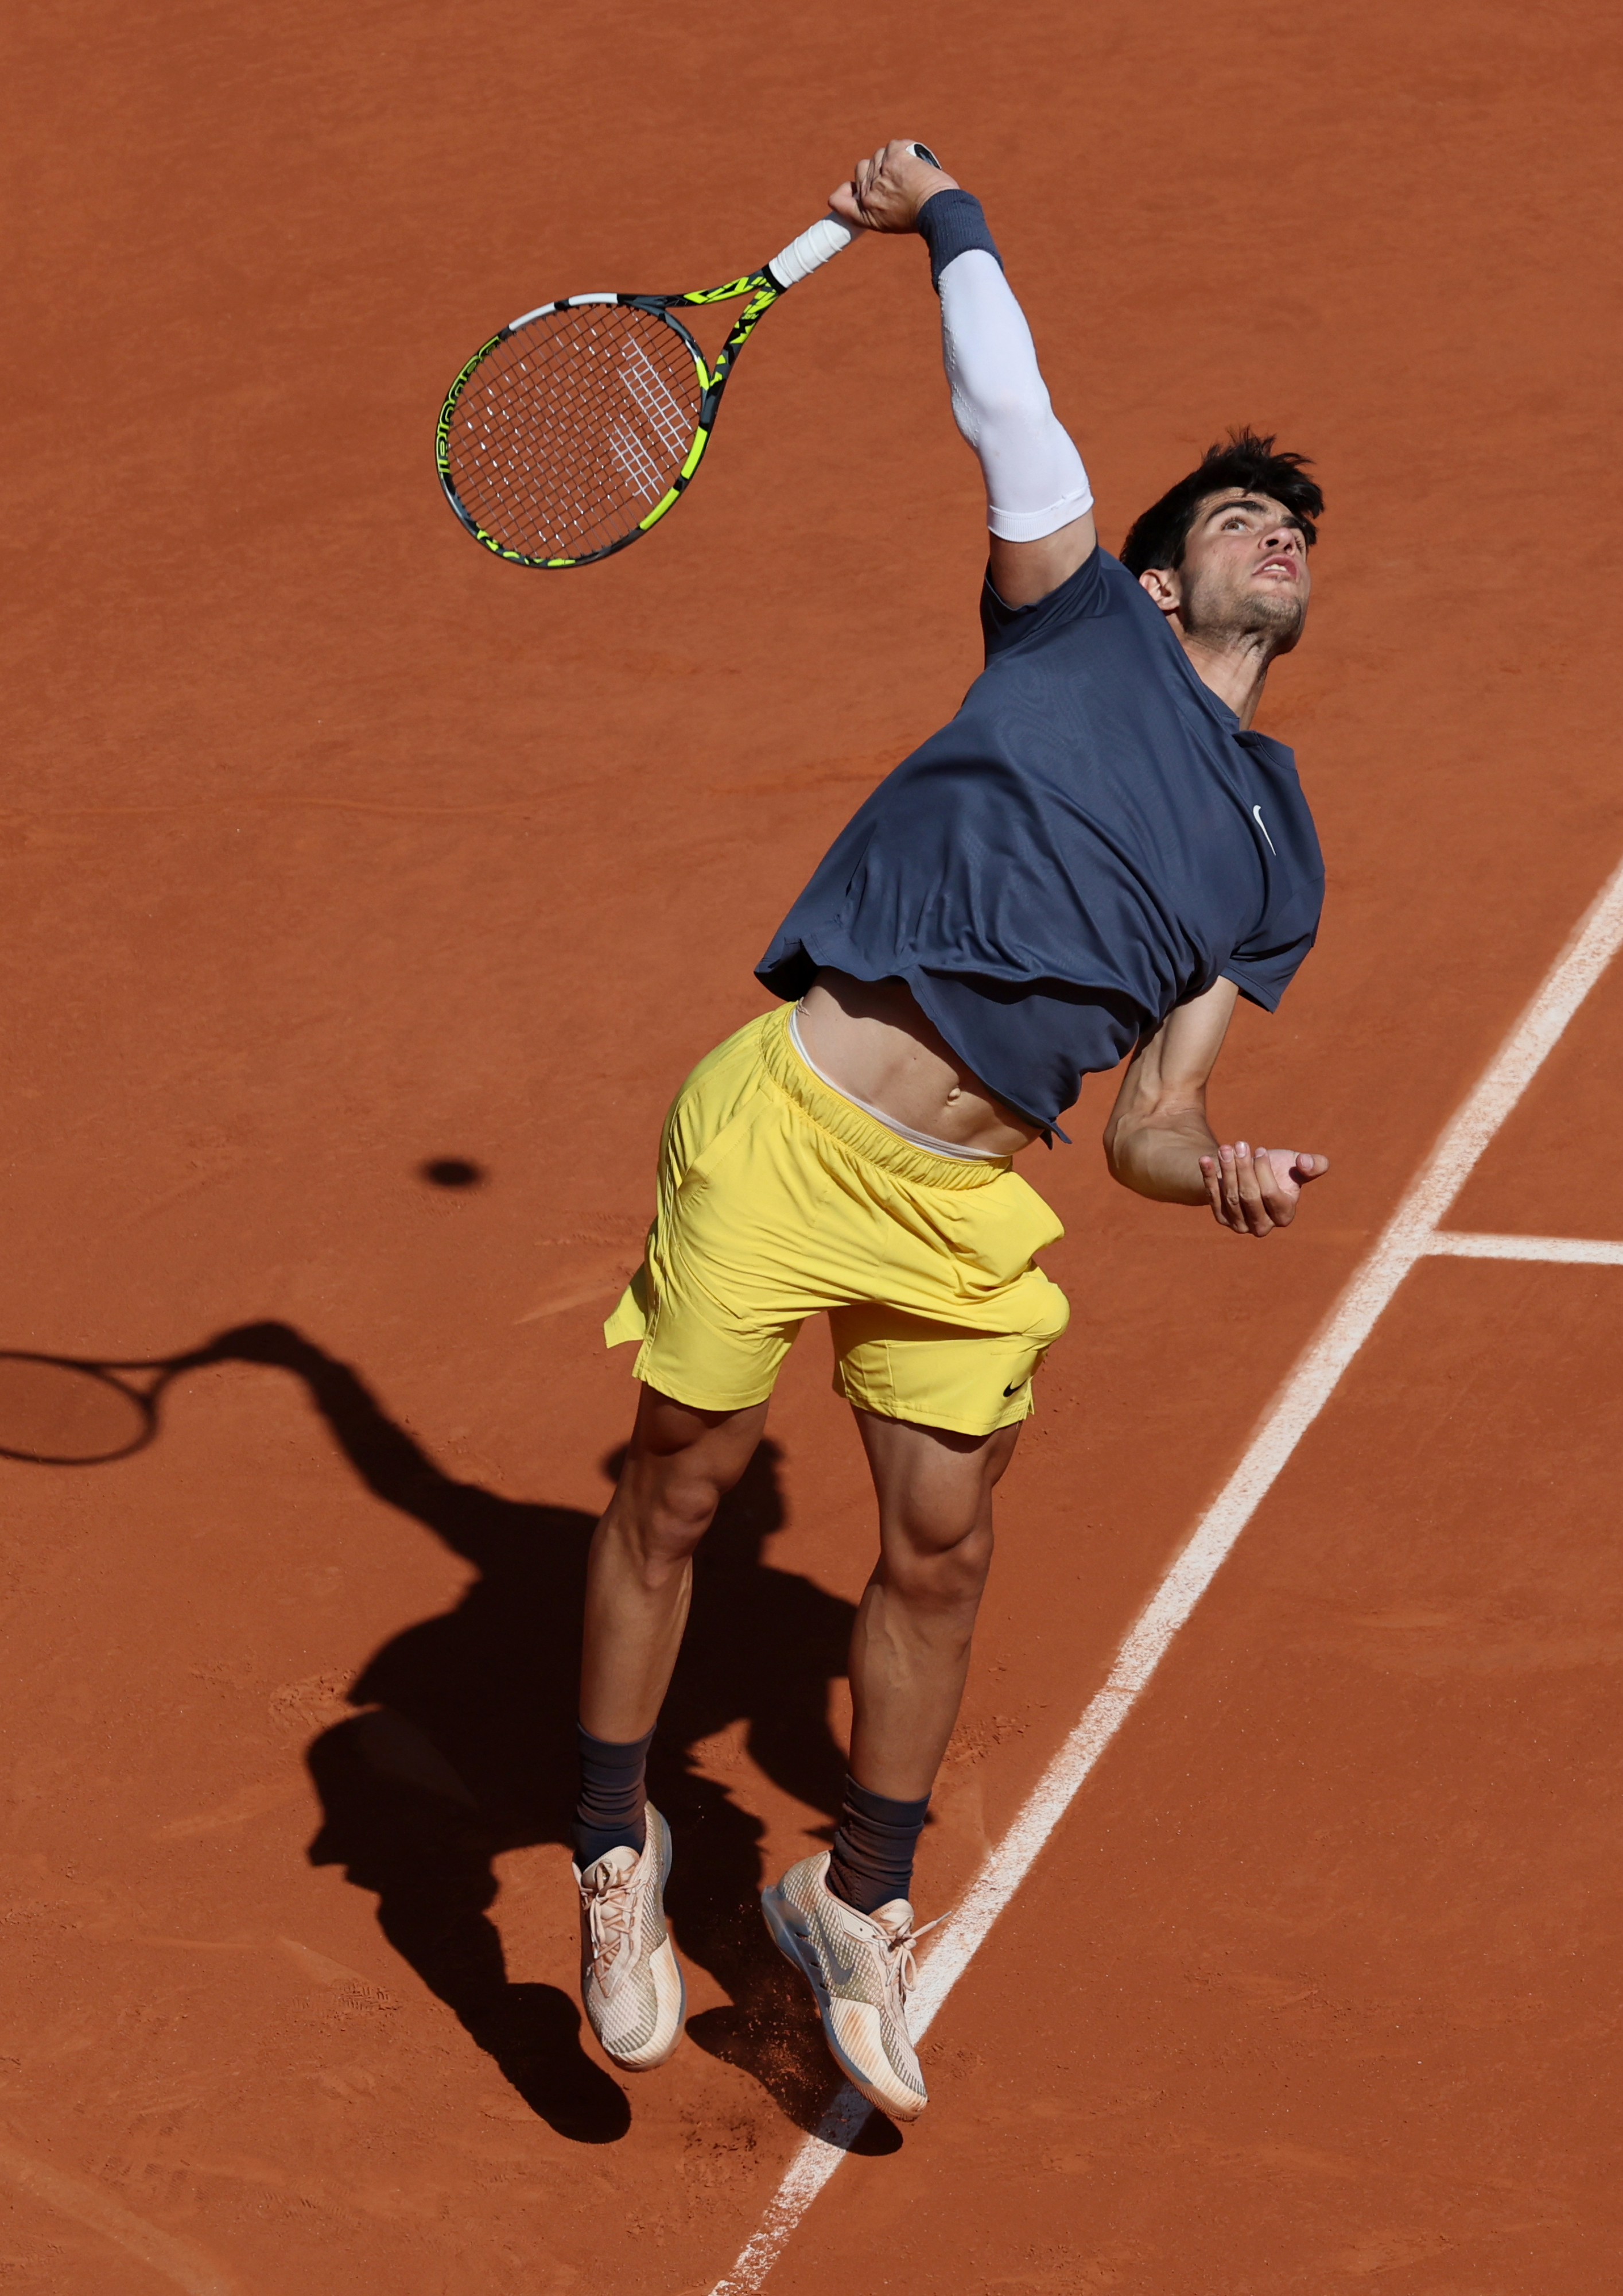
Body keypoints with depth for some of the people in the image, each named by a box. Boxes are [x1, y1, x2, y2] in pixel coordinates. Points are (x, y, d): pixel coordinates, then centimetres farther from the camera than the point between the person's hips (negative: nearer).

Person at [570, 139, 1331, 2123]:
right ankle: (615, 1853, 23)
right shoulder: (1080, 616, 6)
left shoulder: (1275, 868, 14)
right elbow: (1007, 400, 5)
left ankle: (858, 1899, 28)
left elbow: (1150, 1114, 10)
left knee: (941, 1552, 6)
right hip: (787, 1120, -3)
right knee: (676, 1495, 4)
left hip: (966, 1208, 4)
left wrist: (1221, 1171, -10)